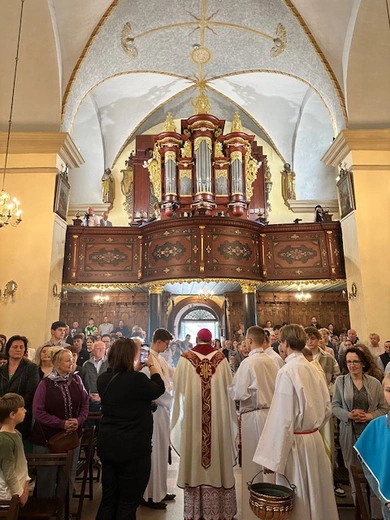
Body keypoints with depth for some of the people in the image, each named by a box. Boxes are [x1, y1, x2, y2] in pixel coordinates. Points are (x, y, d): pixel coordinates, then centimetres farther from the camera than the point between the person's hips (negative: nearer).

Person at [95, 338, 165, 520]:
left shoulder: (103, 379, -3)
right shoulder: (137, 379, -23)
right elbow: (159, 389, -4)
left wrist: (137, 367, 19)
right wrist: (152, 365, 7)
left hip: (107, 445, 7)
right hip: (133, 448, -7)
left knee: (108, 499, 20)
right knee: (128, 503, 10)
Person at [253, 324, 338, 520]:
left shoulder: (286, 372, -20)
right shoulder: (314, 369, 0)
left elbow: (282, 418, -20)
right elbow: (327, 409, 9)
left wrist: (272, 457, -13)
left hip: (295, 443, -7)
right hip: (315, 440, 7)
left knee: (297, 500, 10)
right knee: (315, 493, 21)